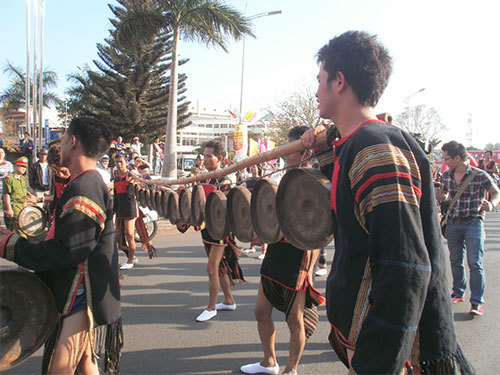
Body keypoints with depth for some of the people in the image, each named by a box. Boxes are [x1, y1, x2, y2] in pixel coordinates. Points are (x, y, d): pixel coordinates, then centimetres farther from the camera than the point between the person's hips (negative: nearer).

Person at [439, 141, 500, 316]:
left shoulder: (480, 175, -10)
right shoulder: (446, 175, 3)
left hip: (473, 223, -5)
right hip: (453, 223, 5)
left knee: (475, 263, -8)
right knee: (455, 261, 13)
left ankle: (477, 302, 0)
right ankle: (458, 293, 30)